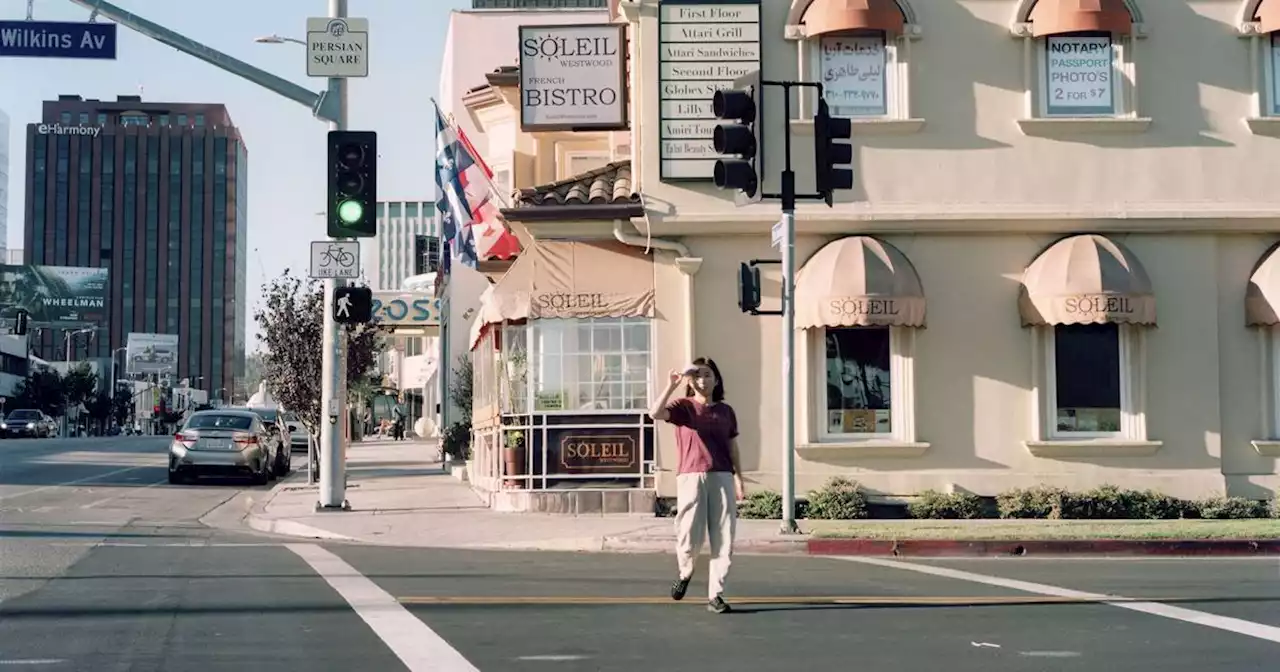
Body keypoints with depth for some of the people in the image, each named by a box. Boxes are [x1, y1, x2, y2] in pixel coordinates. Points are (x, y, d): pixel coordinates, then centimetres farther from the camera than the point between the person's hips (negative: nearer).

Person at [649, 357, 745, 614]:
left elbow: (732, 448, 18)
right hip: (691, 477, -3)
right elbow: (655, 413, -13)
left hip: (722, 478, 3)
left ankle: (715, 595, 6)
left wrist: (739, 478, 10)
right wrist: (671, 387, -17)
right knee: (690, 537, -6)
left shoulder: (726, 411, 15)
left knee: (723, 541, -2)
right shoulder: (683, 406, 5)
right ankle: (685, 572, 26)